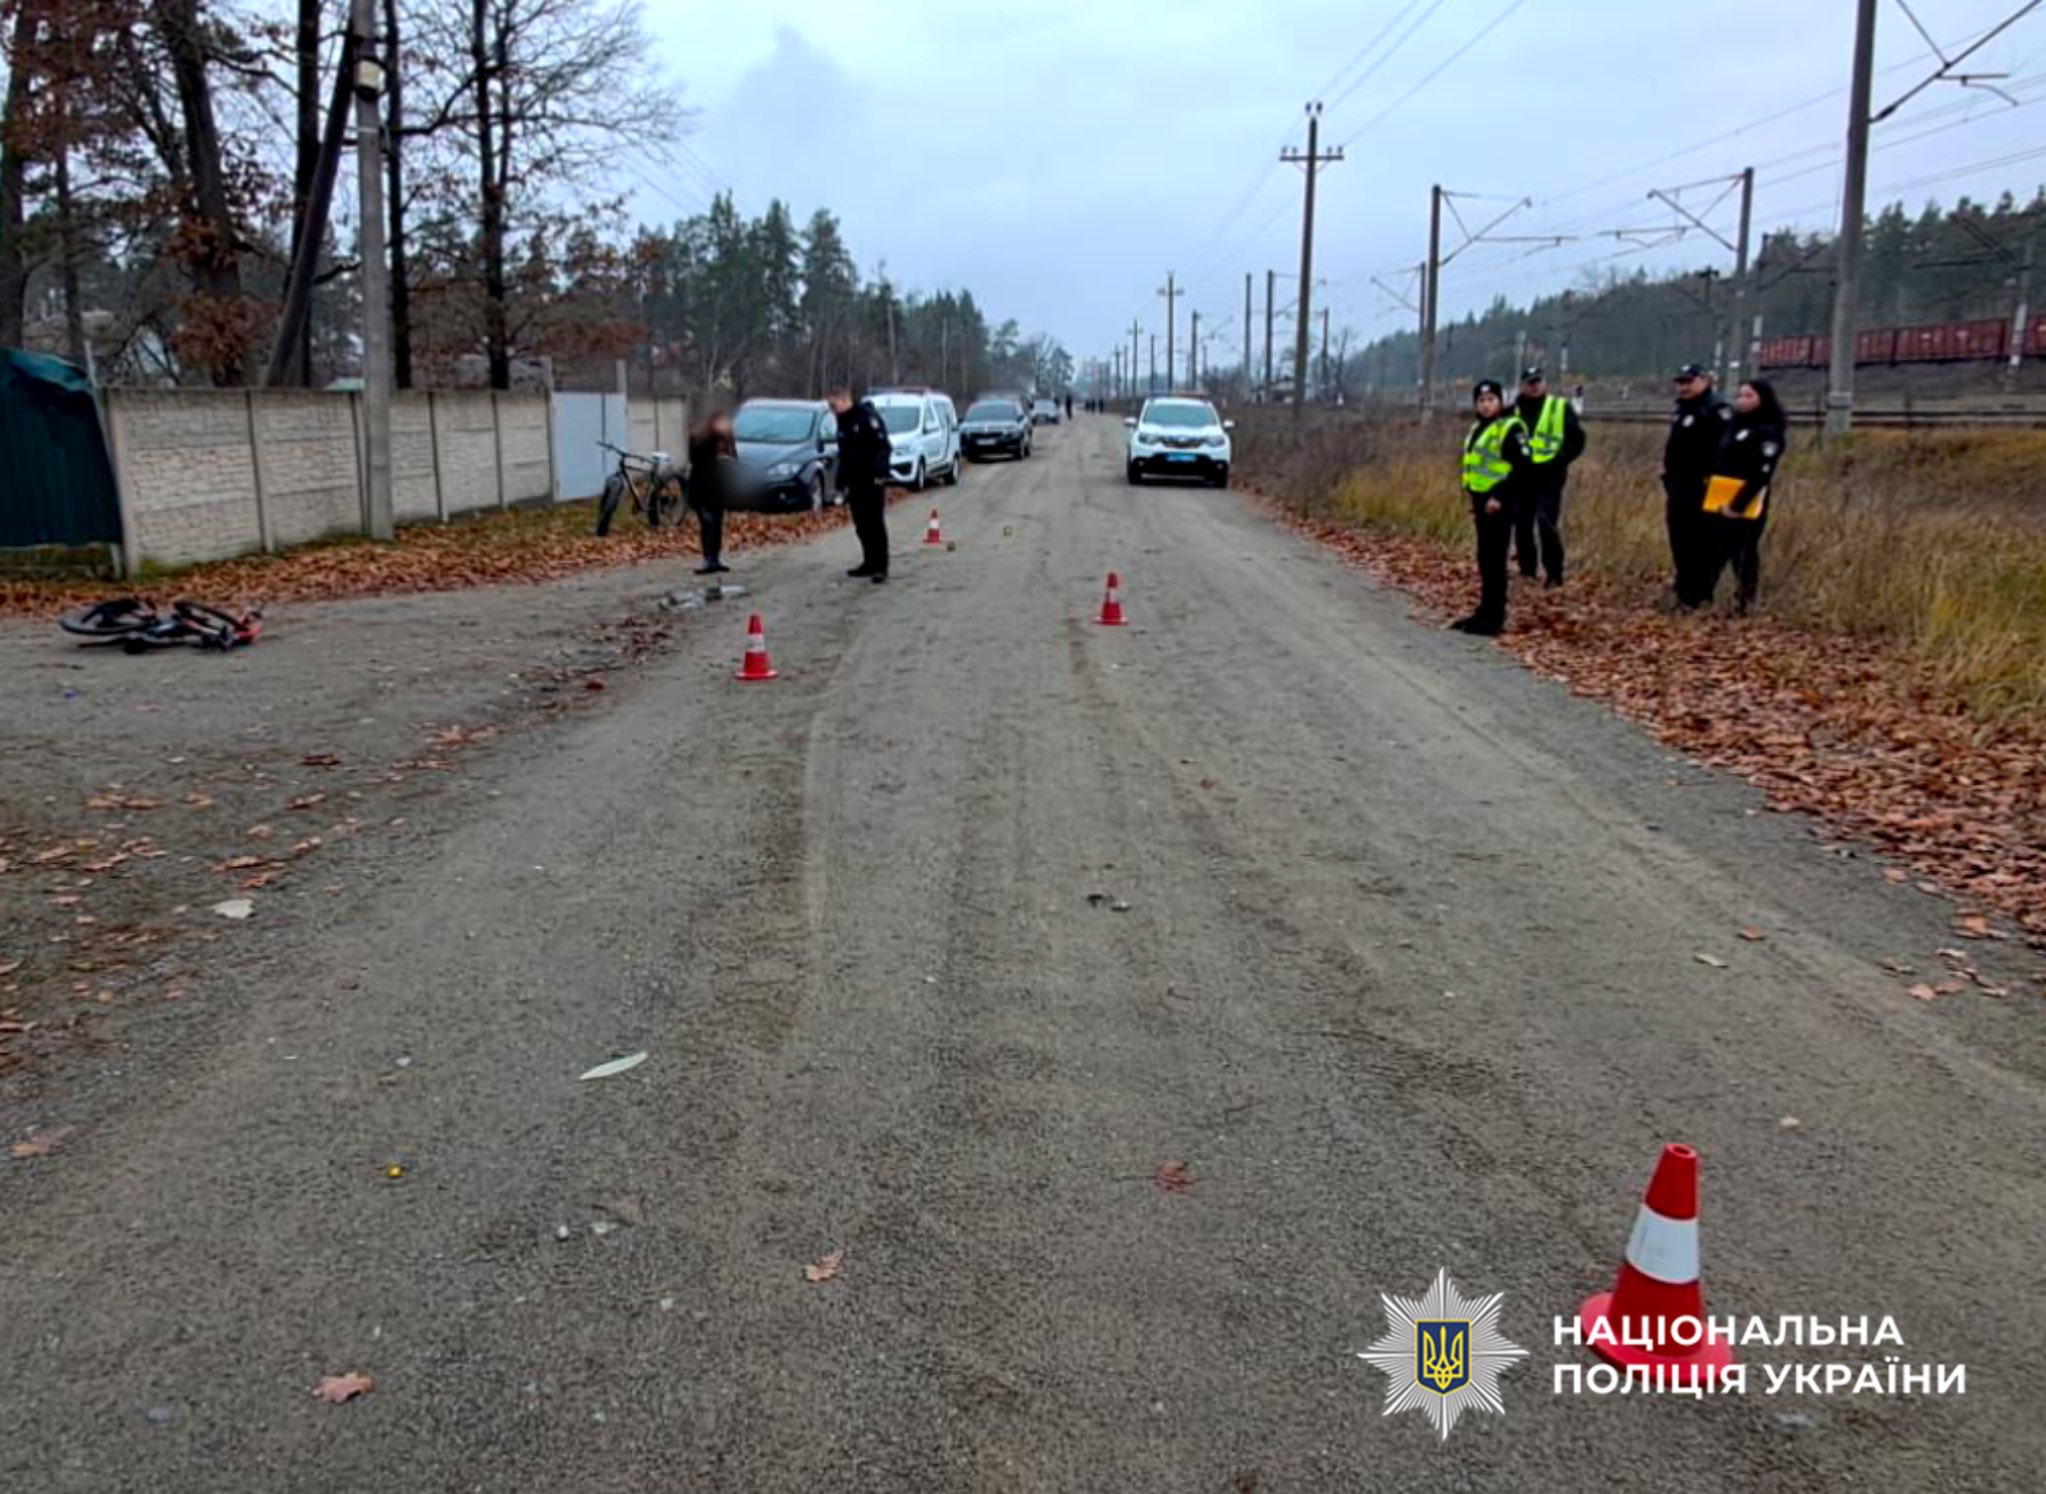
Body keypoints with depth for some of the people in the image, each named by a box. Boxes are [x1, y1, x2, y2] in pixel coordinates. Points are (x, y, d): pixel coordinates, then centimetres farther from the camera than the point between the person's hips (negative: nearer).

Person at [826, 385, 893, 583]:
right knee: (861, 524, 9)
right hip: (855, 481, 9)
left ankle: (880, 566, -7)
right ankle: (870, 563, 16)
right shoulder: (843, 423, 18)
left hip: (872, 480, -9)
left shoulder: (867, 416, -11)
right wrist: (842, 483, 22)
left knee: (875, 522, -9)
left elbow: (882, 446, -18)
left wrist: (880, 474, -24)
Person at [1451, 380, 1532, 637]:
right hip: (1482, 501, 9)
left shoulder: (1510, 428, -11)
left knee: (1494, 561, -7)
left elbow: (1523, 467, -16)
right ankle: (1485, 613, 21)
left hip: (1498, 504, -9)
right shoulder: (1479, 428, 17)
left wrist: (1501, 496, -22)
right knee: (1484, 561, 13)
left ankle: (1494, 619, -4)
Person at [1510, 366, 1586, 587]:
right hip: (1522, 477, 5)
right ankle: (1527, 571, 21)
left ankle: (1554, 573, -9)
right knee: (1522, 524, 8)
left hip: (1549, 477, -5)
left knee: (1546, 524, -15)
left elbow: (1576, 440, -2)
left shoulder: (1560, 407, 1)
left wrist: (1557, 462, -15)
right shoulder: (1515, 411, 11)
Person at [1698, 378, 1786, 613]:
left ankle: (1743, 607, 3)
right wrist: (1712, 495, 9)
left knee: (1744, 558, -2)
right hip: (1719, 505, 7)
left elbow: (1761, 474, -15)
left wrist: (1737, 505, -19)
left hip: (1745, 508, -7)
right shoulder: (1734, 424, 17)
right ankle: (1701, 601, 12)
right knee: (1713, 555, 8)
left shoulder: (1768, 432, -7)